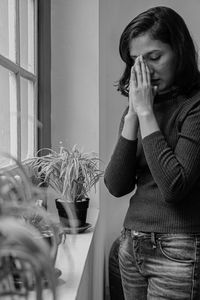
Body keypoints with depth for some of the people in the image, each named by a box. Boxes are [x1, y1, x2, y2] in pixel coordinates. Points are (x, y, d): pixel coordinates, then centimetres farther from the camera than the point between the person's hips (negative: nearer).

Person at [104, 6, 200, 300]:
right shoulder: (138, 107, 6)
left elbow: (173, 187, -22)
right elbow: (116, 186, -2)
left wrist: (146, 113, -16)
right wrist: (133, 115, -9)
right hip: (131, 245, 6)